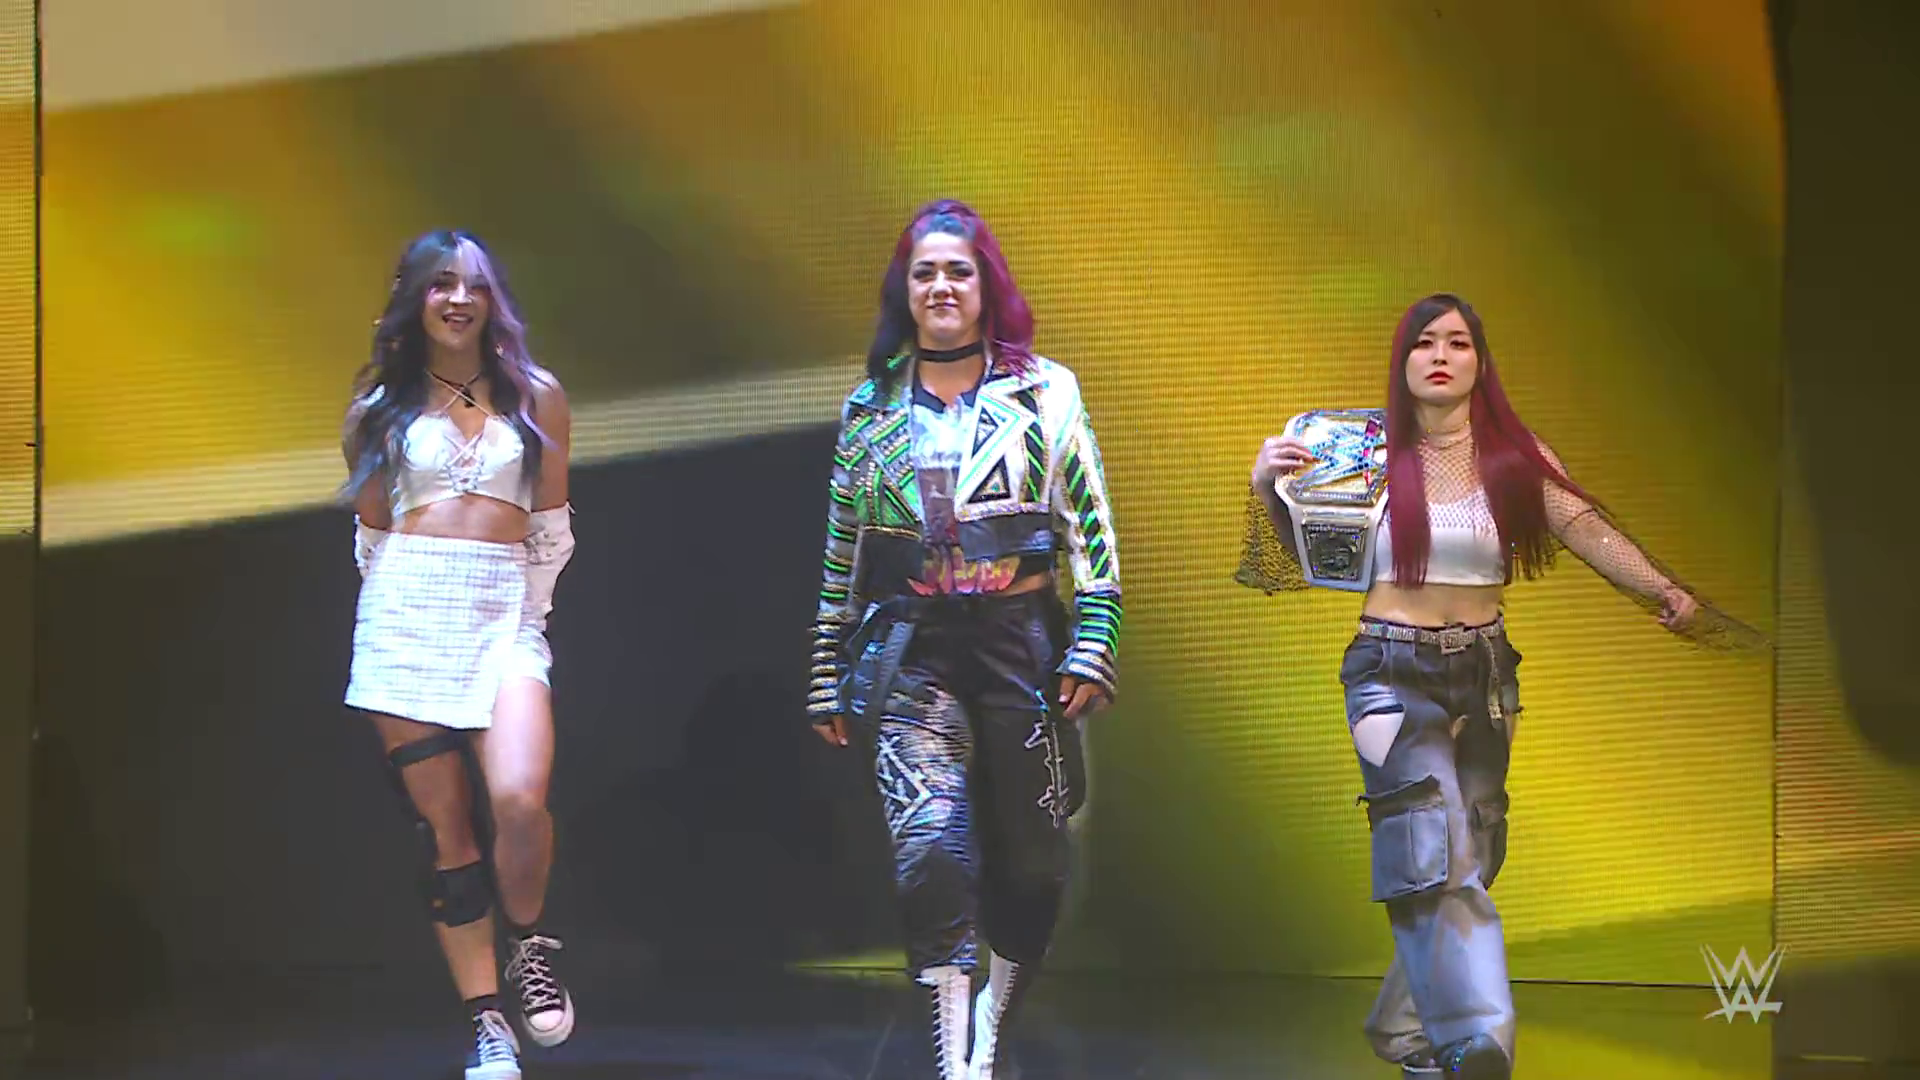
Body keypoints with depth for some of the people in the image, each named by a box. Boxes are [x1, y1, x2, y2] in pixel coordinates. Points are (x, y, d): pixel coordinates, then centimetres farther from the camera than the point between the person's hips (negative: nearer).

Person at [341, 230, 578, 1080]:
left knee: (518, 799, -23)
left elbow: (551, 523, 14)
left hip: (505, 614, -1)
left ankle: (528, 943, 6)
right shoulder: (382, 405, 10)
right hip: (407, 613, 1)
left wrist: (527, 610, 10)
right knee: (442, 826, -2)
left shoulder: (536, 396, 10)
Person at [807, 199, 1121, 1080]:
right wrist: (829, 678, 13)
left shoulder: (1044, 391, 6)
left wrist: (1093, 646, -6)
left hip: (1020, 643, 0)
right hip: (910, 649, 0)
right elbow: (841, 553, 14)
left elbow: (1094, 528, 3)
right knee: (930, 848, -16)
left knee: (1028, 862, 5)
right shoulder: (870, 407, 11)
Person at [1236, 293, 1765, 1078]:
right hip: (1392, 674, -3)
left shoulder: (1516, 459, 3)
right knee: (1435, 856, -17)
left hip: (1485, 674, 3)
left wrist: (1667, 591, -24)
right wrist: (1268, 488, -14)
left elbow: (1591, 532, -10)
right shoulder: (1370, 456, 0)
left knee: (1467, 864, 8)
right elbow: (1296, 564, 3)